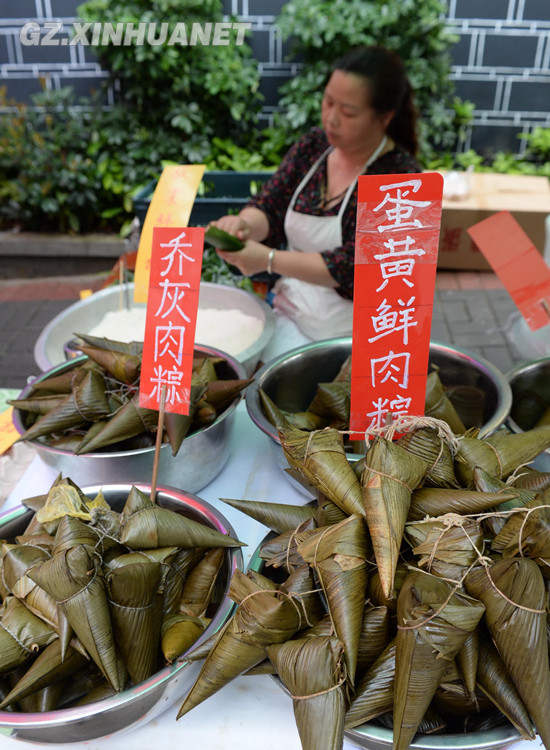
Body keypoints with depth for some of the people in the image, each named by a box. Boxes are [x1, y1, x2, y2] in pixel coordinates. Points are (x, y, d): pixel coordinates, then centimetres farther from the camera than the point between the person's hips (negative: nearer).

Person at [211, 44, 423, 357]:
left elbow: (354, 268, -20)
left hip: (351, 338, -5)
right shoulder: (313, 145, 4)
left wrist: (269, 259, -24)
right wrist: (244, 224, -20)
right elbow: (269, 208, 4)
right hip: (290, 313, 5)